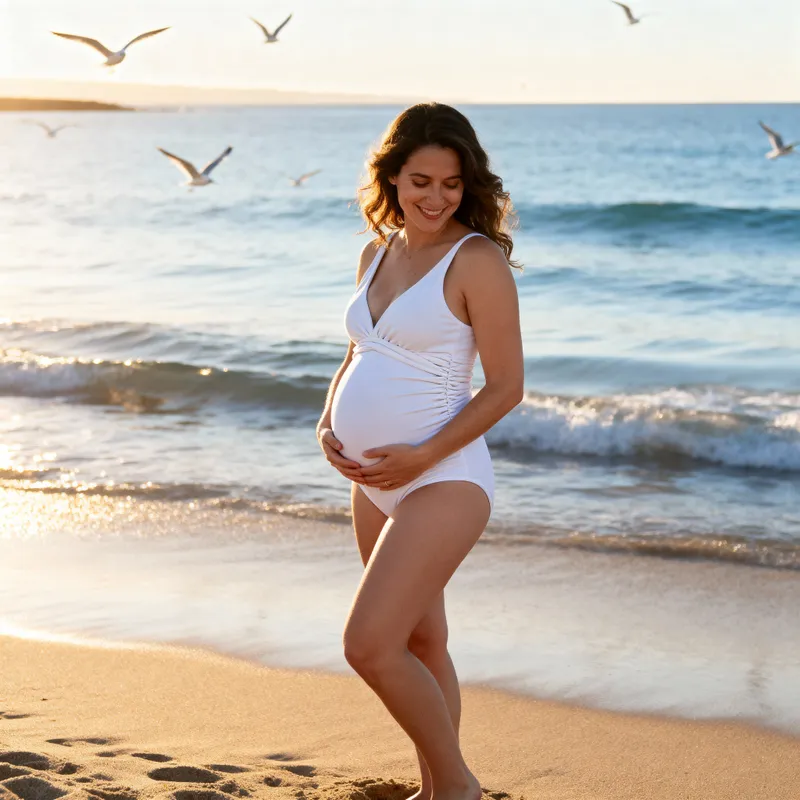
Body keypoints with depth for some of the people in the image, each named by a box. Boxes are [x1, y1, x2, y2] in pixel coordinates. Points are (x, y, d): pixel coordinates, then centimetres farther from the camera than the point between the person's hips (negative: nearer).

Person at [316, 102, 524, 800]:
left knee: (370, 645, -14)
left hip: (442, 481, -8)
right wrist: (327, 425, 2)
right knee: (420, 642, 17)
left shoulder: (477, 259, -12)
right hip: (373, 482, 8)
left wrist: (423, 456, -19)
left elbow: (506, 387, -13)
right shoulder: (378, 253, 10)